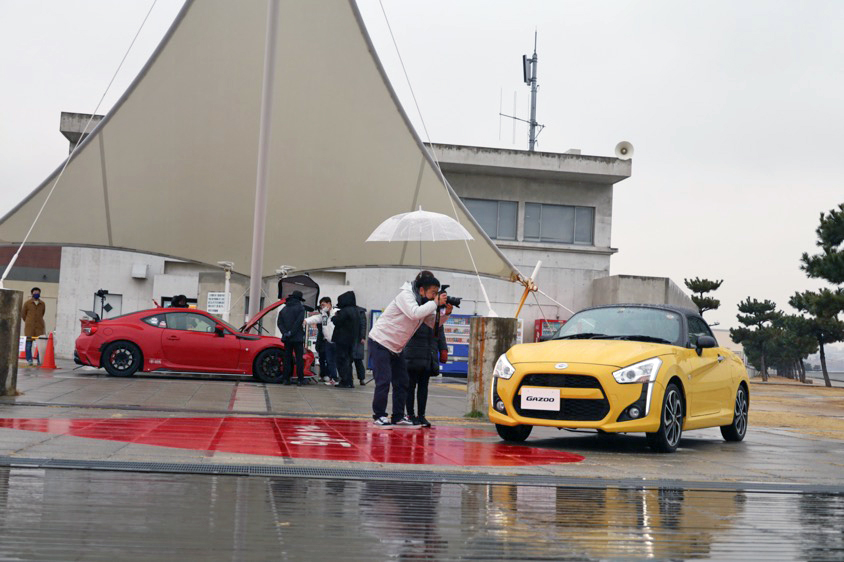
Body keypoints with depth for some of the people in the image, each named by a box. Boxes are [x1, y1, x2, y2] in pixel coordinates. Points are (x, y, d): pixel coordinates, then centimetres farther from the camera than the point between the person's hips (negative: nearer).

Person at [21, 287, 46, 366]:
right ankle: (29, 360, 4)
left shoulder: (42, 304, 9)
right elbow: (23, 314, 12)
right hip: (29, 327, -2)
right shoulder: (27, 303, 3)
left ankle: (40, 360, 1)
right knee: (29, 343, -1)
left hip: (39, 326, 2)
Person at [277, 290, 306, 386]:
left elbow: (280, 323, 4)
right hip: (297, 338, -4)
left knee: (287, 358, 8)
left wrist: (285, 333, -4)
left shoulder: (284, 309, 12)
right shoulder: (300, 307, -4)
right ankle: (300, 379, -4)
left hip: (287, 338, 4)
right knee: (299, 358, -1)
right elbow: (299, 321, -15)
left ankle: (286, 379, 6)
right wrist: (291, 332, -12)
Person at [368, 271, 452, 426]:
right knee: (384, 380, -11)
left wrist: (446, 313, -15)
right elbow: (415, 313, -37)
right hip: (380, 342, -9)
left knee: (401, 382, 6)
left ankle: (398, 416, 12)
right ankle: (379, 415, -2)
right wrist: (435, 303, -29)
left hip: (397, 347, 9)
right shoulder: (405, 295, -20)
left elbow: (434, 323, 3)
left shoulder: (424, 303, 5)